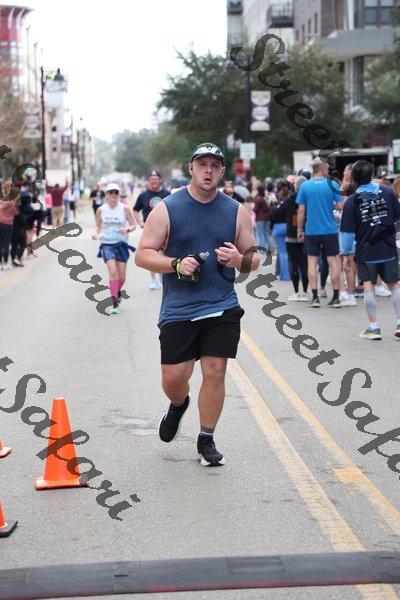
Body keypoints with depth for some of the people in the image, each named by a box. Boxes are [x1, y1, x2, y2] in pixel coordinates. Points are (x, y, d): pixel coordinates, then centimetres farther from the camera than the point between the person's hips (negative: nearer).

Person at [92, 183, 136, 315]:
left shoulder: (125, 208, -2)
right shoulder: (101, 210, 1)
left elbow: (133, 224, 3)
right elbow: (98, 226, 12)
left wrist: (127, 229, -18)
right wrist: (95, 233, -9)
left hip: (121, 244, 1)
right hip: (106, 245, -1)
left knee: (122, 277, 4)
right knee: (113, 271, -19)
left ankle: (118, 292, 39)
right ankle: (115, 304, -16)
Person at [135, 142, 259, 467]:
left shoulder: (237, 211, 6)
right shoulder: (167, 209, -2)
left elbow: (253, 258, 12)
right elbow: (143, 255, -2)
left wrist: (239, 259, -12)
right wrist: (176, 265, -18)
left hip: (222, 307, 1)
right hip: (178, 309, -1)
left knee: (215, 372, -3)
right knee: (173, 377, 0)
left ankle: (206, 441, 14)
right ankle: (179, 404, 38)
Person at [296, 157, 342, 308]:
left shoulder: (305, 186, -1)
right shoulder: (332, 185, -5)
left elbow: (301, 211, 0)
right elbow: (340, 206, -5)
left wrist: (300, 230, 8)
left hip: (311, 231, 1)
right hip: (330, 230, -1)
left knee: (312, 262, 7)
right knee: (333, 261, 6)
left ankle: (315, 297, 3)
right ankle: (336, 297, 7)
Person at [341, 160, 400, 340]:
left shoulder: (352, 201, -8)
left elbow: (348, 231, -8)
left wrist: (346, 254, 0)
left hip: (366, 251, -2)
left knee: (368, 286, 2)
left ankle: (374, 327, 1)